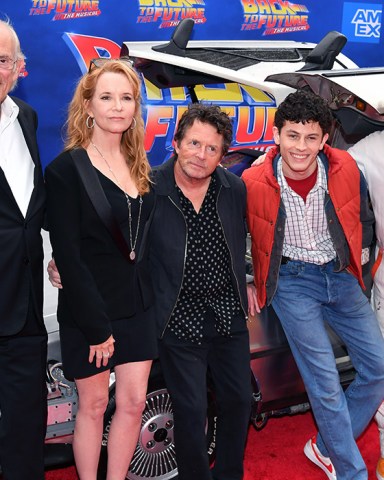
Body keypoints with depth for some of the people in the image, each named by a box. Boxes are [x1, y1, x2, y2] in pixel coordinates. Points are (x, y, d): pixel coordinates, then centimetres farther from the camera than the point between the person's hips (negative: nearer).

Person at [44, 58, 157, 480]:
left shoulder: (137, 165, 7)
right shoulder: (67, 168, -12)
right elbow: (67, 255, -15)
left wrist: (147, 293, 3)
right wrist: (95, 325, -16)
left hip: (137, 306, 6)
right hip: (89, 310, -5)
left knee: (133, 403, 11)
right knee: (93, 406, 9)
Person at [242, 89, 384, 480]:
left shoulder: (345, 168, -10)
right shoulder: (254, 182, -17)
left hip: (340, 275, 5)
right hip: (292, 280, -4)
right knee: (325, 382, -7)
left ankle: (327, 447, 24)